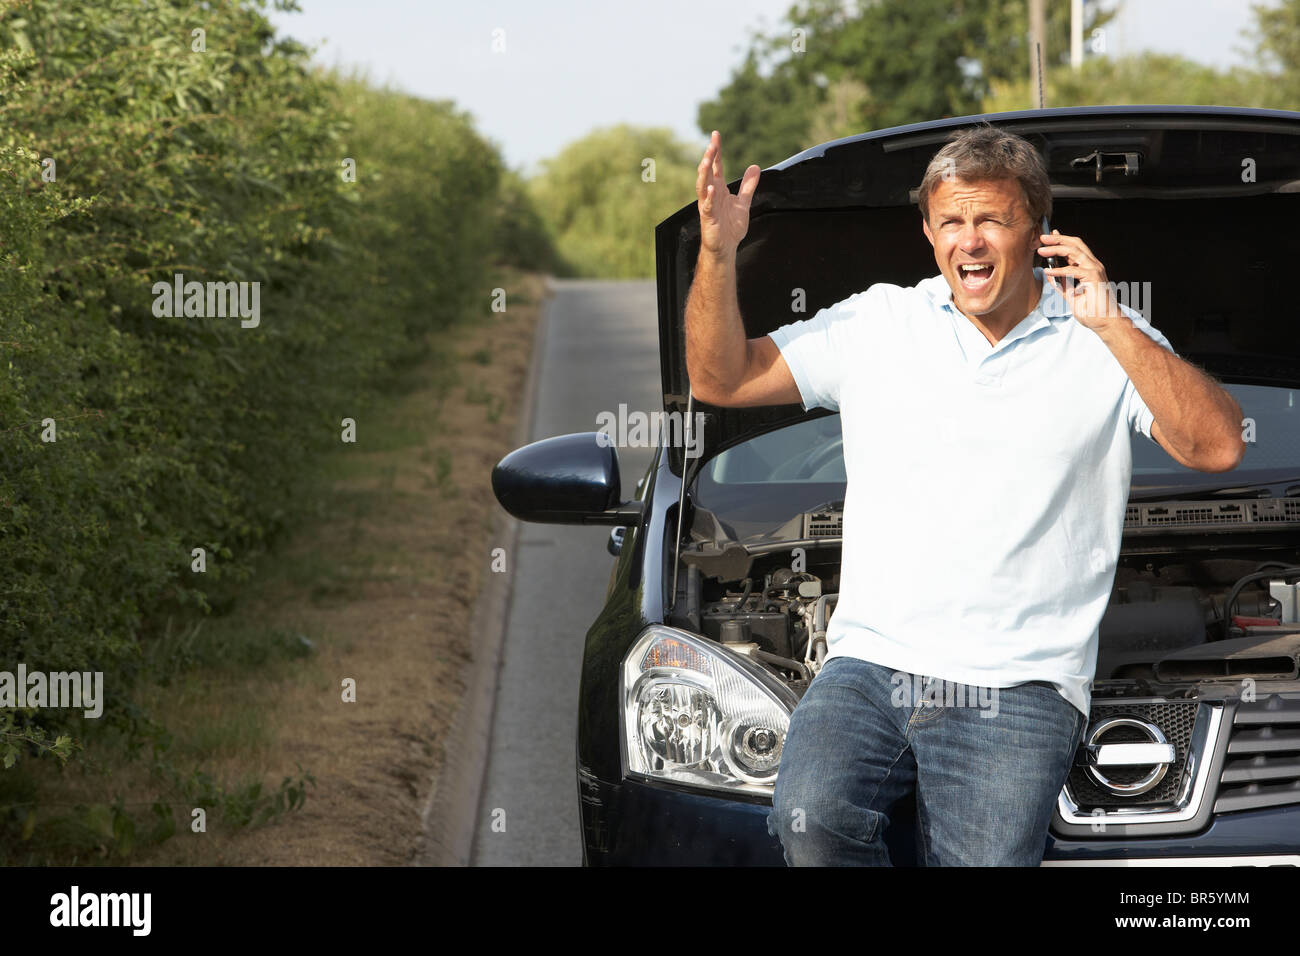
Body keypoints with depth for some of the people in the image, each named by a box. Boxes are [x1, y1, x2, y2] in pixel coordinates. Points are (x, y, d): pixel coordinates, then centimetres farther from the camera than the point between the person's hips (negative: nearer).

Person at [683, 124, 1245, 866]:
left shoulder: (1103, 341, 7)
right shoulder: (879, 324, 14)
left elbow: (1219, 448, -7)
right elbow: (720, 381, 15)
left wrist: (1114, 328, -14)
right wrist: (718, 254, 0)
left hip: (1017, 685, -2)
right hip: (870, 661, 2)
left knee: (985, 860, -23)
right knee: (812, 819, -26)